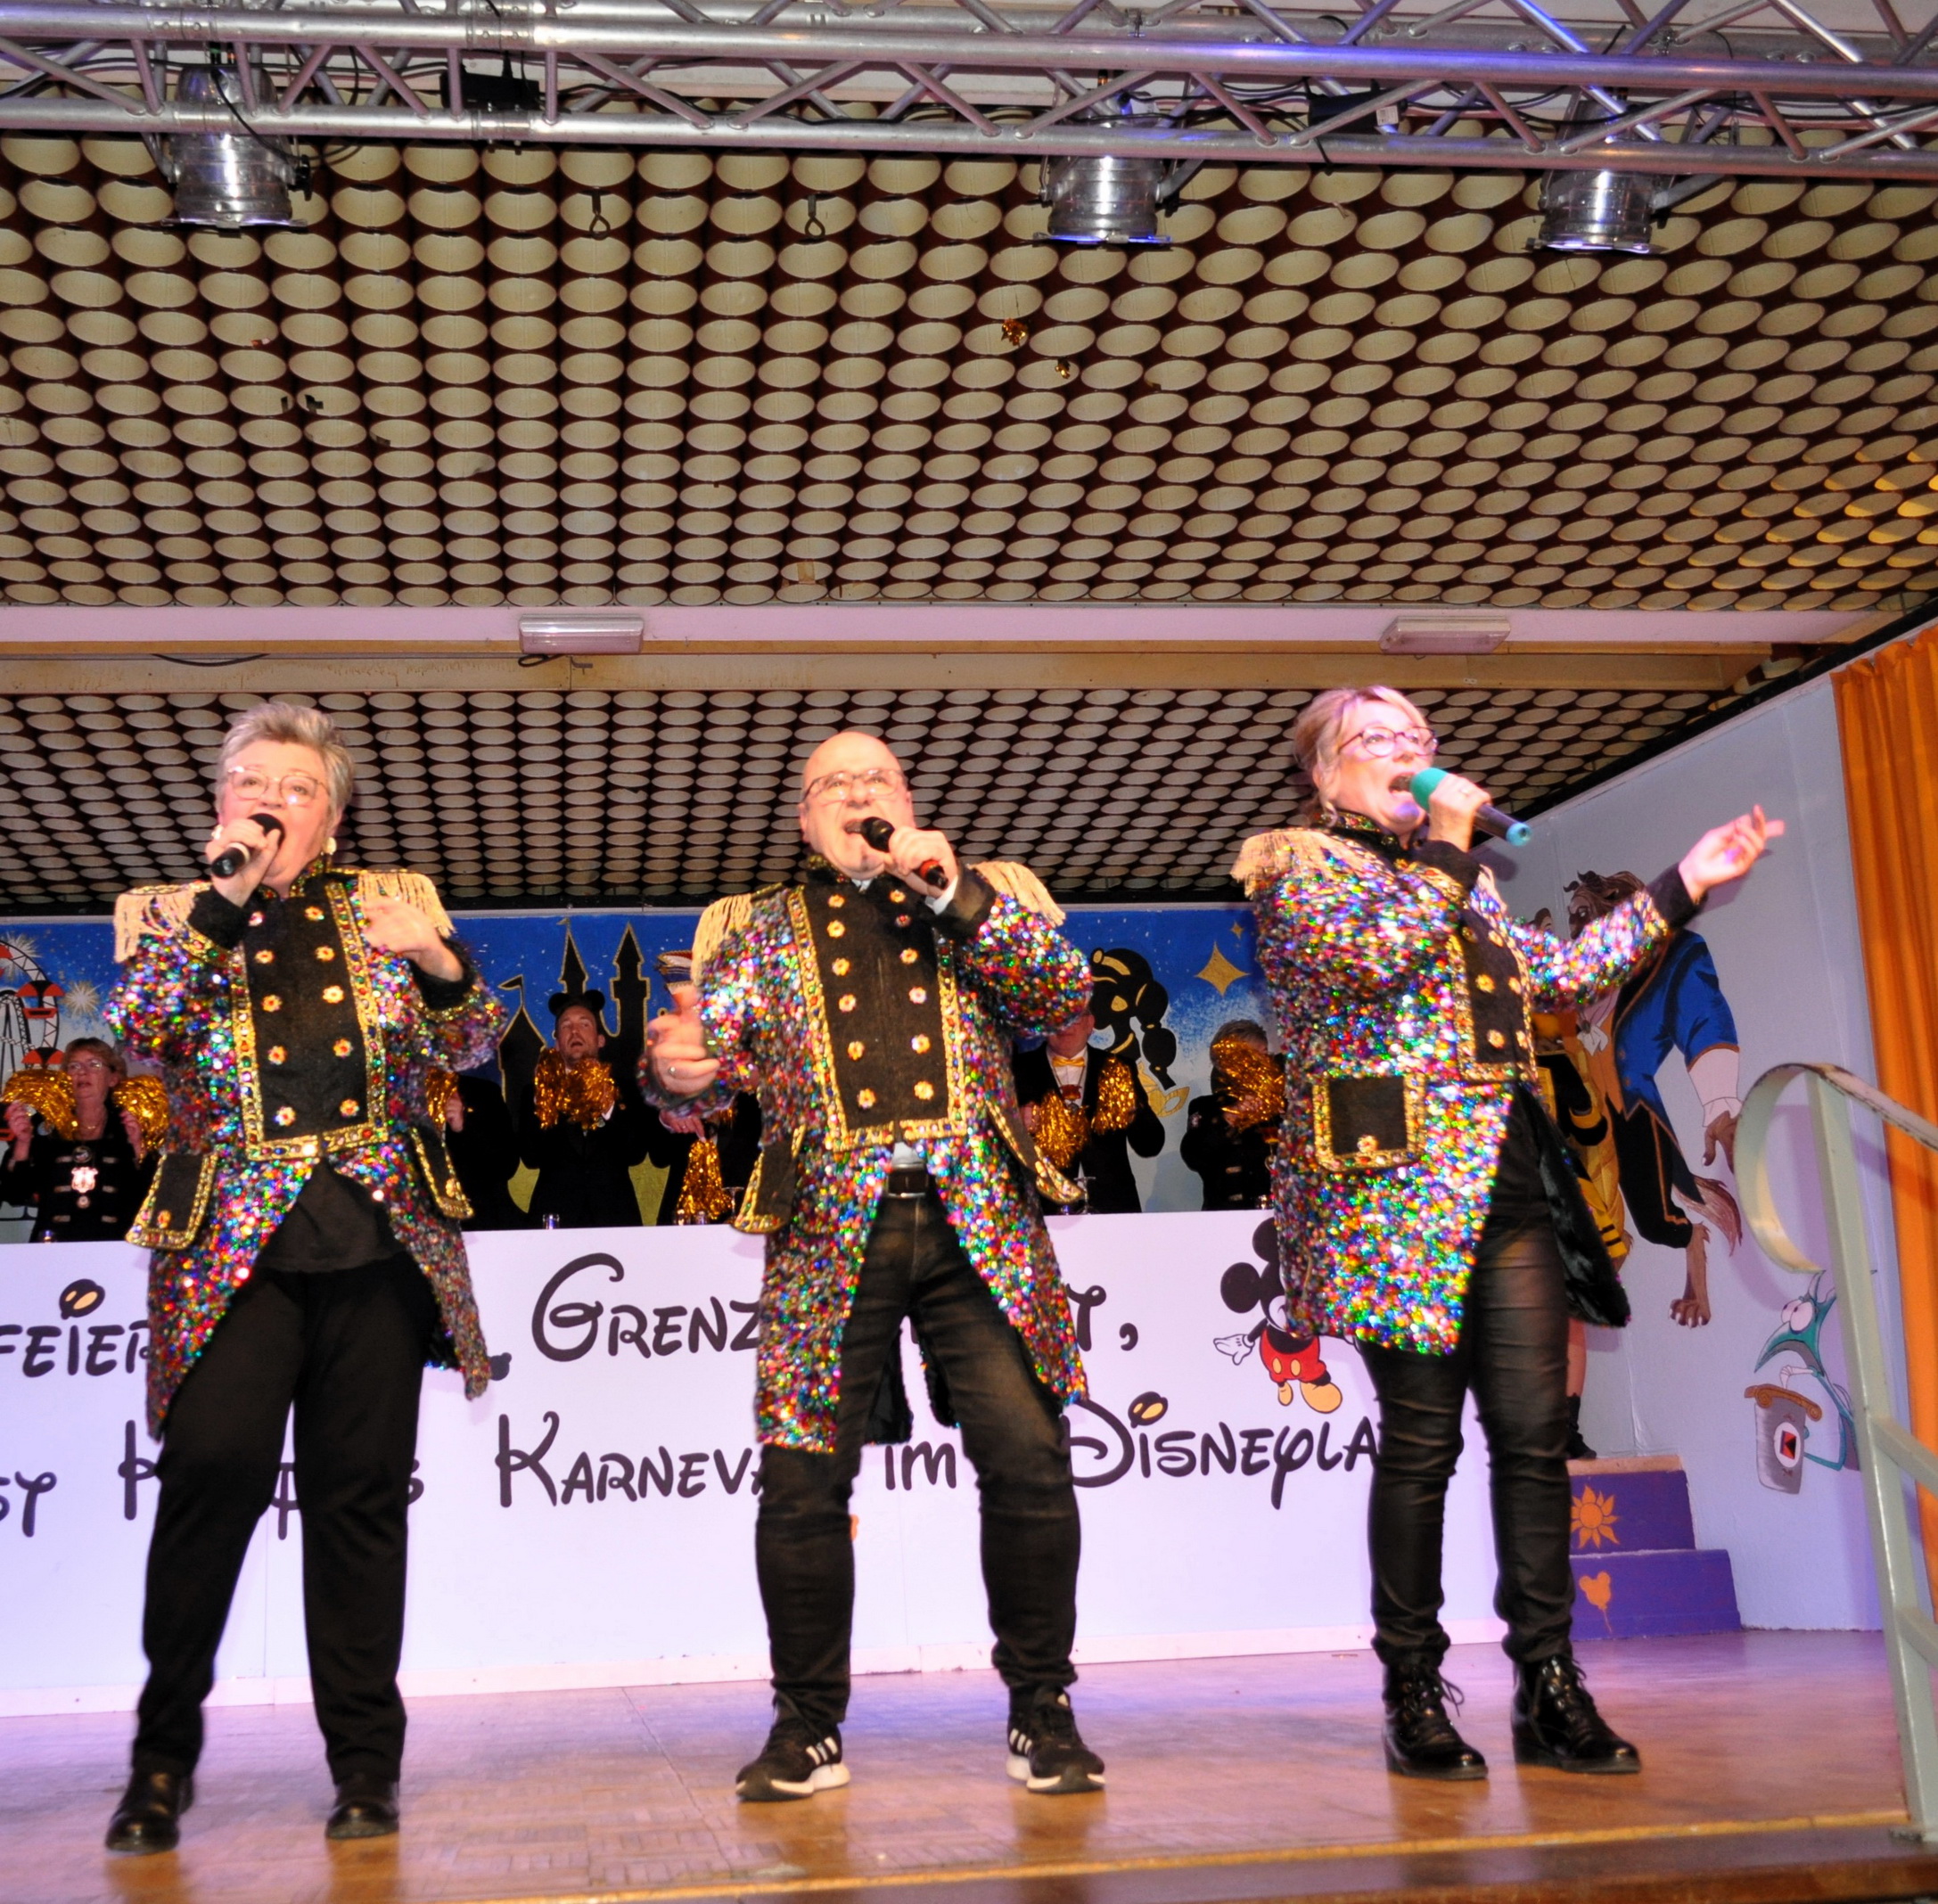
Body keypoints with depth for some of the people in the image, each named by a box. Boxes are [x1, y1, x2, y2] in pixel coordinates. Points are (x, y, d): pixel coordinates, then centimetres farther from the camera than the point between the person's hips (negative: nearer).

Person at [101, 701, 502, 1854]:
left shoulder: (391, 900, 15)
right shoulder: (166, 912, 13)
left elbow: (472, 1046, 8)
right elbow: (141, 1031, -5)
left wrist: (440, 963, -12)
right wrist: (224, 897, -10)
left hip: (379, 1230, 1)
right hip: (234, 1236, -1)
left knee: (360, 1494, 2)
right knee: (213, 1468, -14)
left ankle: (366, 1765, 13)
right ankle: (164, 1757, 5)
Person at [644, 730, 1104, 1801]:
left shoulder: (985, 897, 18)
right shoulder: (758, 929, 16)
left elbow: (1067, 997, 4)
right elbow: (707, 1067, 6)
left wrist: (957, 889, -4)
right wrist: (676, 1070, -19)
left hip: (977, 1219, 0)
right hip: (829, 1229, 0)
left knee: (1029, 1459, -9)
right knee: (800, 1480, -3)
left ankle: (1042, 1712, 9)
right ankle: (808, 1725, 15)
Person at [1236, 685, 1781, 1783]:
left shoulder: (1462, 878, 25)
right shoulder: (1299, 865, 3)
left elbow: (1563, 975, 27)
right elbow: (1372, 955, -16)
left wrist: (1681, 888, 27)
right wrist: (1446, 850, -6)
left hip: (1508, 1182, 6)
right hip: (1396, 1184, -6)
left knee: (1535, 1431, 1)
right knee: (1422, 1437, -5)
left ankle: (1550, 1688, 7)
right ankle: (1413, 1693, 6)